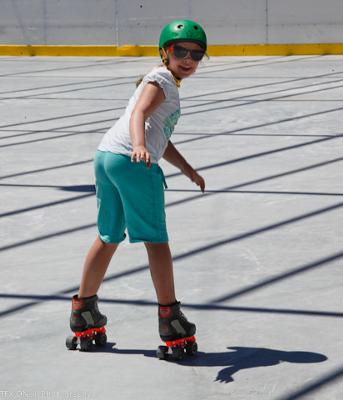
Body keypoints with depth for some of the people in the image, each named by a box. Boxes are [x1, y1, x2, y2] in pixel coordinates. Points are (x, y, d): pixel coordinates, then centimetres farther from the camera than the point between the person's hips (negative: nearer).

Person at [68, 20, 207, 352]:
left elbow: (161, 139, 32)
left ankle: (83, 311, 28)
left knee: (109, 237, 20)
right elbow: (139, 114, -19)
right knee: (155, 239, -2)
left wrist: (187, 169, 28)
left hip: (106, 155, 9)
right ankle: (169, 317, 1)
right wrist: (140, 146, -37)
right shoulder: (162, 80, -1)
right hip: (133, 162, -9)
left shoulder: (166, 83, 28)